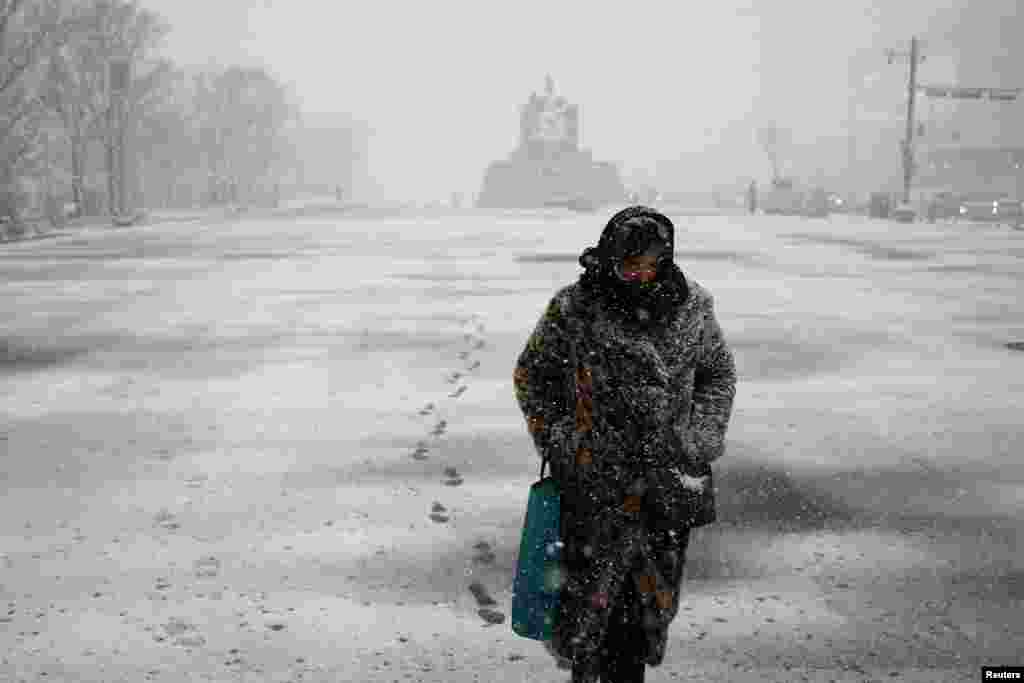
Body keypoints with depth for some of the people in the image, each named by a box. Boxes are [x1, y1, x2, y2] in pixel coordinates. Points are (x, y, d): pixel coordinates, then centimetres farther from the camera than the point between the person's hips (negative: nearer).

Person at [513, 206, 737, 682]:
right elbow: (532, 376, 4)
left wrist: (700, 439, 4)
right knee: (591, 585, -1)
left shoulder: (692, 305, 0)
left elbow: (719, 374, 14)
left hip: (670, 480, 3)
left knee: (655, 590, 11)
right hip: (595, 479, -3)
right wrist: (558, 441, -2)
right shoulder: (574, 309, -8)